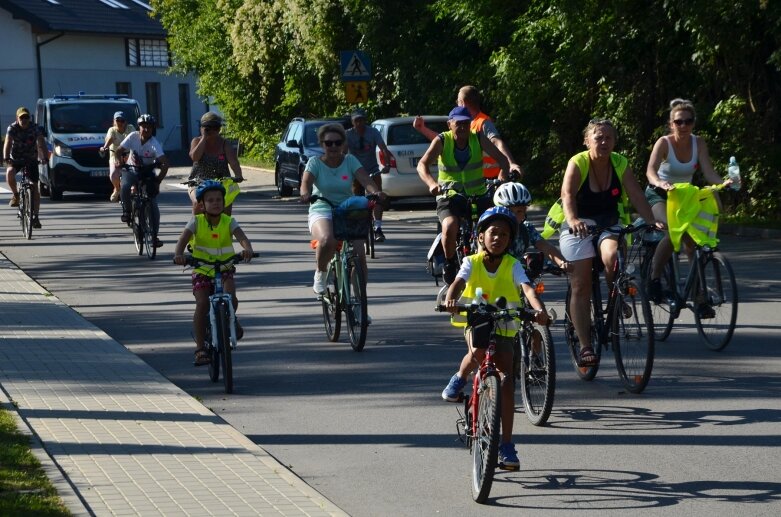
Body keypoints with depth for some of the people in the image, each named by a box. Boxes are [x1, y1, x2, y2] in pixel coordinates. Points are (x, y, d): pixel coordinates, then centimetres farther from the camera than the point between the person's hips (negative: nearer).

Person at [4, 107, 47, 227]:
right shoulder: (12, 128, -14)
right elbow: (8, 143, -25)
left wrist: (44, 157, -39)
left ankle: (35, 216, 1)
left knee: (35, 187, -5)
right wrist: (6, 158, -42)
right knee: (10, 172, -33)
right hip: (16, 158, 0)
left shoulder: (35, 128, -13)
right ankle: (15, 195, -9)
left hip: (31, 159, 0)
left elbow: (41, 143, -22)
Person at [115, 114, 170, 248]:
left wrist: (158, 180, -38)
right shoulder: (133, 136, -14)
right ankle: (127, 210, -7)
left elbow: (165, 163, -31)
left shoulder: (154, 144, -22)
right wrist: (118, 160, -32)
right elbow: (118, 151, -10)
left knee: (153, 205, -11)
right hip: (131, 170, 1)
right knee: (125, 186, -34)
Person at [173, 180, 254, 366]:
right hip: (202, 271, 0)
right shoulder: (197, 222, -7)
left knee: (230, 297, -26)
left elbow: (241, 236, -22)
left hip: (225, 269, 0)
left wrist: (247, 249, -45)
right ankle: (200, 349, -9)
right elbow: (184, 238, -21)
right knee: (202, 305, -16)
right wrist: (178, 254, -43)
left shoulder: (229, 222, -5)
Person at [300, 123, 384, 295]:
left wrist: (375, 192, -34)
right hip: (322, 212, -2)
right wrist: (305, 194, -41)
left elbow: (365, 179, -12)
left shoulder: (350, 161, 3)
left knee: (359, 257, -16)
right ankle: (320, 273, -6)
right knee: (327, 241, -36)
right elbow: (306, 182, -17)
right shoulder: (315, 162, 0)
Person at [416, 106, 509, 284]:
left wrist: (503, 176, -33)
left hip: (478, 196, 2)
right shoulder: (442, 141, -8)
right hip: (450, 196, -2)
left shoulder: (478, 139, -3)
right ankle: (450, 263, -5)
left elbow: (501, 158, -11)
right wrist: (432, 183, -38)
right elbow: (422, 165, -18)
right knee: (450, 227, -32)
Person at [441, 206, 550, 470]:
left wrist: (539, 309, -42)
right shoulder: (472, 262, -5)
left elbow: (527, 288, -22)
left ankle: (506, 443, -9)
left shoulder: (512, 265, -5)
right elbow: (459, 282, -23)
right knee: (478, 351, -36)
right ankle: (460, 377, 0)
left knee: (507, 376, -14)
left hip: (503, 326, 1)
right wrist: (451, 299, -46)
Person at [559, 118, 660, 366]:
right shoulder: (577, 163, -14)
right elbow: (567, 194, -30)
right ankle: (585, 346, -3)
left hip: (609, 224, 2)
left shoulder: (620, 164, -6)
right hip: (579, 225, -2)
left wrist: (652, 221, -32)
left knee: (613, 256, -32)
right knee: (581, 286, -7)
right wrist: (572, 220, -50)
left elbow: (637, 195, -15)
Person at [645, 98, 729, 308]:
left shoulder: (698, 143, -8)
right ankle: (654, 278, -19)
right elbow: (650, 170, -35)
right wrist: (660, 183, -57)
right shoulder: (664, 143, -19)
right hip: (658, 196, -4)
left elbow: (709, 173, -17)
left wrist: (723, 183, -38)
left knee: (693, 239, -7)